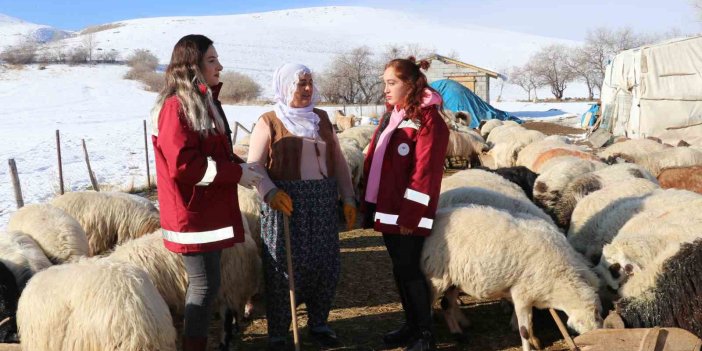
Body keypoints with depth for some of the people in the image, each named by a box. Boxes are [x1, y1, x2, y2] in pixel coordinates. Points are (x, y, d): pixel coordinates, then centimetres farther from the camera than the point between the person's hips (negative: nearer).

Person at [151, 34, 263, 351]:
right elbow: (183, 164, -24)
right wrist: (236, 173, -18)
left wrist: (239, 166, 1)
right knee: (205, 284, -2)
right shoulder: (176, 106, -17)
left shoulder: (205, 101, 13)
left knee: (205, 282, 16)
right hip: (191, 214, -10)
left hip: (209, 210, 10)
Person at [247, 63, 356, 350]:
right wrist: (270, 192, -24)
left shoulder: (321, 118, 13)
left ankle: (318, 324, 27)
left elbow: (338, 161, 16)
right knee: (283, 269, -1)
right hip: (286, 203, -5)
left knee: (326, 265, 8)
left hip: (322, 202, 5)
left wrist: (348, 198, 9)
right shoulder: (269, 122, -1)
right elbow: (254, 164, -7)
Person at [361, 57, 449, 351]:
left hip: (407, 214, -8)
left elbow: (425, 173, -18)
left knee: (409, 270, 0)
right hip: (387, 209, 8)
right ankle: (412, 325, 29)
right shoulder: (392, 117, 13)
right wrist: (370, 203, 11)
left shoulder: (428, 120, -13)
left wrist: (410, 216, -19)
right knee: (400, 270, 15)